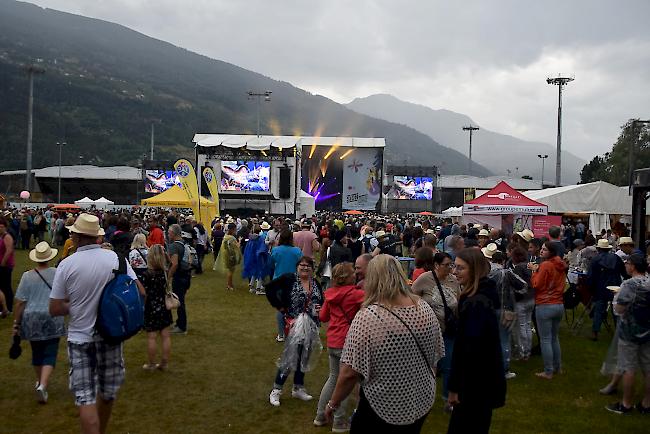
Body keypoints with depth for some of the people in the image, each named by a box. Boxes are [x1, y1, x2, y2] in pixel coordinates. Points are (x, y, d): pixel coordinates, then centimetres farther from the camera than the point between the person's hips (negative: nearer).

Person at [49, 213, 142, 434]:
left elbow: (55, 309, -9)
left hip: (80, 337, -2)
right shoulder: (116, 257, -7)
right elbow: (140, 292, -6)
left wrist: (74, 305, 9)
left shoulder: (66, 264, -11)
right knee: (108, 391, 20)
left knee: (85, 397, 2)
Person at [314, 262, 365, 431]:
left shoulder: (331, 293, 4)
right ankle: (339, 422, 15)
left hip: (332, 343, 7)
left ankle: (320, 416, 27)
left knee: (333, 378, 21)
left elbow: (323, 317, 13)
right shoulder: (354, 294, -14)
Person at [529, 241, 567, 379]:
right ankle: (558, 367, 27)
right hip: (559, 305, 8)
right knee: (555, 338, 19)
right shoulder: (561, 266, 8)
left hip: (545, 306, -8)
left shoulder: (545, 265, -14)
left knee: (545, 340, 0)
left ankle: (548, 372, 4)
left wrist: (535, 270, -1)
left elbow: (537, 284, -12)